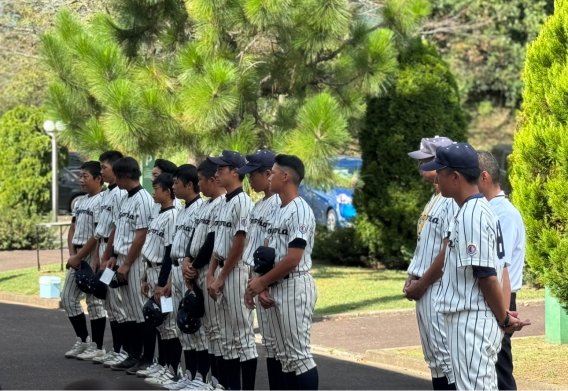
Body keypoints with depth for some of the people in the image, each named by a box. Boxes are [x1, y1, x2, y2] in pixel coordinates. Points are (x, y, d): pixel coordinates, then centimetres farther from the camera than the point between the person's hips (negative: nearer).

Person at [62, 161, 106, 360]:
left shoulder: (101, 201, -13)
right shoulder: (81, 202, 14)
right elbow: (72, 230, 16)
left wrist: (78, 257, -14)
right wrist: (72, 254, 0)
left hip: (92, 256, -9)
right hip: (77, 256, 9)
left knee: (94, 301, -3)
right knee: (68, 297, 11)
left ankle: (97, 346, 4)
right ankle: (83, 340, 21)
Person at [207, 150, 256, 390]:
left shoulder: (242, 202, -14)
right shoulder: (224, 204, 15)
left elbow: (239, 245, -17)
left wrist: (221, 278, -12)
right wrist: (211, 275, 9)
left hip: (236, 271, -10)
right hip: (221, 273, 10)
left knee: (243, 333, -6)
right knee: (227, 335, 12)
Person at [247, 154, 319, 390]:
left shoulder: (300, 211, -14)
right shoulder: (279, 212, 16)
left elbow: (292, 259, -20)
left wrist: (261, 282, -11)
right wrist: (262, 287, 2)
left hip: (295, 287, -10)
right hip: (275, 289, 10)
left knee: (299, 353, -10)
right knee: (285, 355, 11)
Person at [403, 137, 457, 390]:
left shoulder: (452, 201, -17)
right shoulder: (434, 200, 16)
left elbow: (450, 251, -21)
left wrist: (421, 283, -14)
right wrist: (412, 279, 10)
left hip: (439, 290, -11)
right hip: (424, 290, 11)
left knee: (444, 355, -8)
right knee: (433, 357, 14)